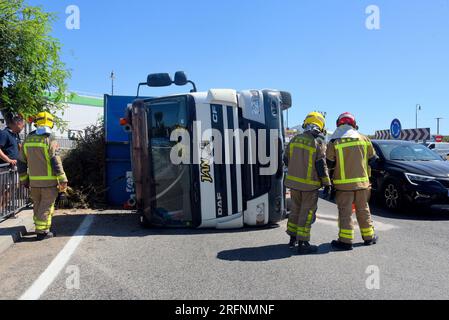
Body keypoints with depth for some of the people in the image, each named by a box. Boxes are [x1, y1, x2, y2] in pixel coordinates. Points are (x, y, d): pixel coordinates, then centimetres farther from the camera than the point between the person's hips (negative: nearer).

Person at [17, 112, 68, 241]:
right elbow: (56, 162, -16)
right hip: (49, 181, -5)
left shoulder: (28, 140, 7)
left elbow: (21, 162, 11)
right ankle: (42, 232, 5)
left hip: (34, 181, 5)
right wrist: (63, 180, -12)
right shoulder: (50, 140, -12)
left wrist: (24, 179, 20)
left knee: (37, 206, 18)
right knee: (46, 206, 3)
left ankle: (40, 228, 28)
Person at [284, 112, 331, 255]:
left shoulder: (295, 139, 3)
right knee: (307, 213, 3)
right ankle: (302, 244, 6)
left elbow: (286, 160, 9)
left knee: (296, 209, 19)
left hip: (293, 182, 6)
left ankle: (292, 238, 28)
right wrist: (327, 184, -6)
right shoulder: (319, 143, -14)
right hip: (310, 184, -5)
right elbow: (321, 167, -15)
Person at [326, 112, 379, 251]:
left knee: (345, 212, 2)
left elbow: (329, 164, -8)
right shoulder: (364, 139, 2)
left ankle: (345, 241, 2)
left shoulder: (334, 142, -8)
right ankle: (369, 237, 27)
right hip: (362, 181, 3)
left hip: (344, 183, -3)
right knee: (363, 210, 16)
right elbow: (372, 159, 9)